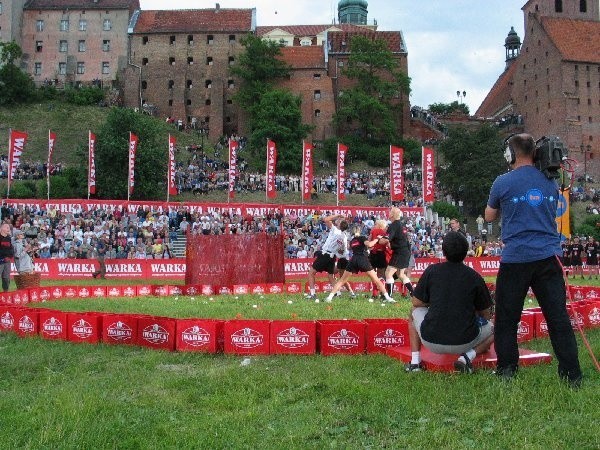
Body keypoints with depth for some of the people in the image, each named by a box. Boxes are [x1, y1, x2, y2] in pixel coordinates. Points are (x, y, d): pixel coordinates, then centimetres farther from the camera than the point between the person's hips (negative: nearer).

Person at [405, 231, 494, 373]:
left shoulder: (431, 270, -2)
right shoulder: (475, 277, -2)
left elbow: (416, 303, 8)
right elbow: (486, 313, 8)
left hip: (431, 342, 1)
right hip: (464, 343, 0)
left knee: (414, 313, 30)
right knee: (492, 328, 29)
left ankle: (415, 361, 15)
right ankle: (467, 356, 1)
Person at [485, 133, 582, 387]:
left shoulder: (503, 183, -2)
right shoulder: (550, 182, 11)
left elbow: (489, 217, 13)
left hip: (515, 259, -3)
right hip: (548, 258, 4)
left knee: (506, 319, 8)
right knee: (558, 318, 4)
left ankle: (507, 373, 12)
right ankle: (572, 376, 5)